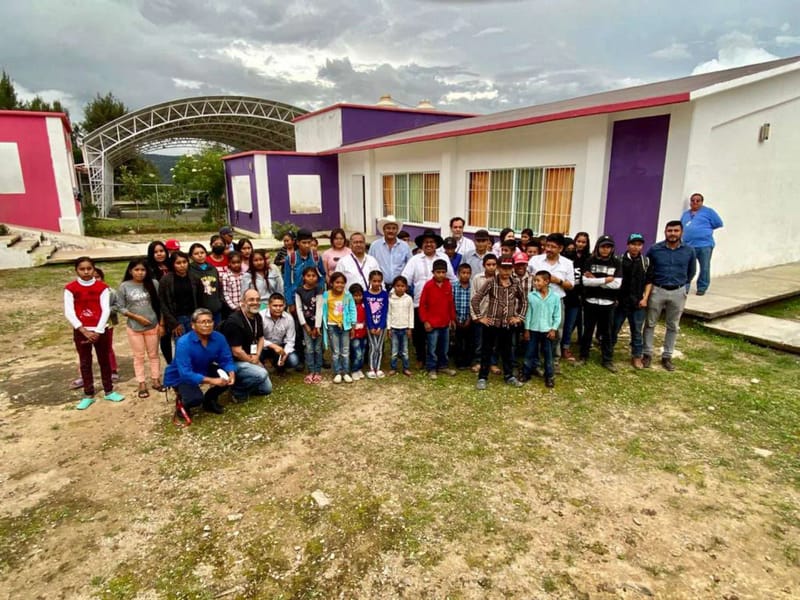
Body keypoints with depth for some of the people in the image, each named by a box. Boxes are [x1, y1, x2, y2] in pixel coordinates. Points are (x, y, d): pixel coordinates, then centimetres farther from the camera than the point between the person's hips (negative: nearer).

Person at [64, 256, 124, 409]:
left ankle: (109, 391, 21)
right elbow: (69, 312, -8)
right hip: (81, 331, 0)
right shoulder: (70, 288, -3)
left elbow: (106, 310, -7)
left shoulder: (102, 287, -2)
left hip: (100, 330, 0)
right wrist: (84, 331, -15)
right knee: (85, 363, 8)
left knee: (104, 360, 9)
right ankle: (88, 395, 17)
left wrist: (98, 331, -14)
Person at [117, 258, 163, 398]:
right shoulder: (124, 286, -8)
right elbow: (120, 308, -5)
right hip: (134, 328, -1)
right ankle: (142, 384, 19)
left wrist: (161, 324, -2)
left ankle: (156, 380, 25)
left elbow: (160, 305, -1)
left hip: (153, 326, 1)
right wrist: (136, 317, -15)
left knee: (153, 355, 13)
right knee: (139, 356, 10)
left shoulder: (153, 284, -5)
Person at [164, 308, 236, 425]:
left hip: (204, 370, 5)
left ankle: (210, 400, 11)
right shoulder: (183, 343, -32)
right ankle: (181, 404, 8)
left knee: (228, 376, -18)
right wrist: (212, 381, -44)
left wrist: (231, 374, -35)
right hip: (180, 376, -5)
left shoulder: (219, 338, -18)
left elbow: (226, 360, -12)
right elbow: (186, 373, -37)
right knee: (196, 398, -32)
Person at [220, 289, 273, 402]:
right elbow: (236, 352, -26)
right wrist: (253, 361, -11)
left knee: (267, 389, 6)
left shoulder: (257, 317, 1)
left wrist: (256, 356, -6)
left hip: (249, 359, 8)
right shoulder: (234, 322, -26)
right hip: (233, 362, -8)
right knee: (261, 374, -31)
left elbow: (260, 338, 12)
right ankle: (238, 391, -6)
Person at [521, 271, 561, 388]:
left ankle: (550, 376, 20)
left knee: (548, 354, 9)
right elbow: (528, 313, 0)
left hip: (547, 330, 0)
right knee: (530, 353, 8)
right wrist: (526, 329, 0)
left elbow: (557, 315, 1)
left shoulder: (555, 297, -4)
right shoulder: (531, 295, -4)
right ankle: (526, 373, 20)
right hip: (533, 329, 0)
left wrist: (554, 329, -6)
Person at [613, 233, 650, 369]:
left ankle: (636, 356, 20)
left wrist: (645, 298, -1)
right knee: (613, 329, 8)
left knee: (637, 331, 9)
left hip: (638, 303, 2)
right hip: (620, 302, -1)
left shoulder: (646, 262, 3)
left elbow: (649, 282, 8)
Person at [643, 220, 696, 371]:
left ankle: (667, 356, 21)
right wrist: (650, 285, 5)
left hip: (678, 292, 2)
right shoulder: (654, 249, -8)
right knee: (650, 324, 4)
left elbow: (691, 271, 12)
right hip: (657, 290, -1)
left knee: (673, 326, 10)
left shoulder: (689, 251, -3)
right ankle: (647, 354, 15)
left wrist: (681, 284, 13)